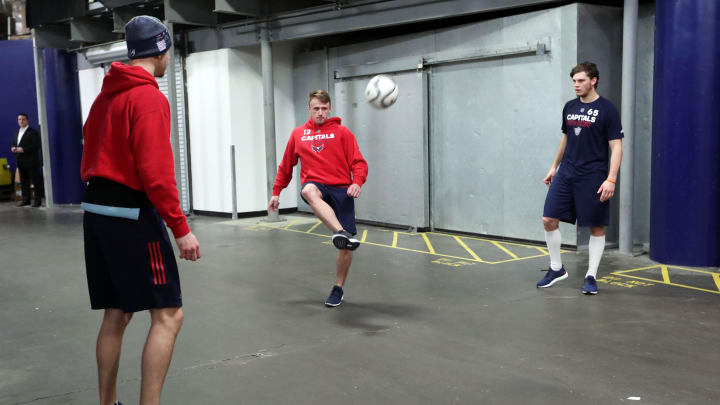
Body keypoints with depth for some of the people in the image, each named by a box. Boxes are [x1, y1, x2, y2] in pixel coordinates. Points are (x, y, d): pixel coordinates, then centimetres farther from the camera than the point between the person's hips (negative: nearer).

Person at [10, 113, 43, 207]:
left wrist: (23, 149, -19)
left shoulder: (33, 132, -5)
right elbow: (13, 144, 22)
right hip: (21, 162, 7)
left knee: (36, 181, -4)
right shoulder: (17, 133, 19)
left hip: (31, 162, -7)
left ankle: (38, 200, 0)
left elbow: (36, 145, -14)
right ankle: (25, 199, 15)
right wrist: (13, 148, -2)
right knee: (24, 181, 9)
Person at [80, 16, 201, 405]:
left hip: (97, 211, 9)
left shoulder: (105, 95, 15)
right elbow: (156, 172, -20)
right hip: (132, 215, -9)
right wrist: (181, 228, -18)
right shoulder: (149, 98, -13)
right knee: (168, 314, -4)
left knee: (116, 314, 16)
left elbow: (91, 157, 18)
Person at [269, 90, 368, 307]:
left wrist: (357, 182, -18)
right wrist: (276, 192, 22)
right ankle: (340, 233, -58)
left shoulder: (342, 132, 7)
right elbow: (286, 166, 23)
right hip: (316, 185, 1)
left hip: (341, 189, 0)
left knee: (346, 245, -5)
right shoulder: (298, 134, 15)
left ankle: (338, 288, 17)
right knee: (309, 191, -40)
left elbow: (359, 163, 1)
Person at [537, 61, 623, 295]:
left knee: (596, 227, 2)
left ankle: (591, 277, 14)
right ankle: (556, 269, 16)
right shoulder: (570, 107, 11)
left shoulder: (607, 110, -7)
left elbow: (616, 146, -10)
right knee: (549, 219, 0)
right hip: (566, 174, 5)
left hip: (593, 178, -5)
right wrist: (554, 167, 21)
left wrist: (611, 179, -18)